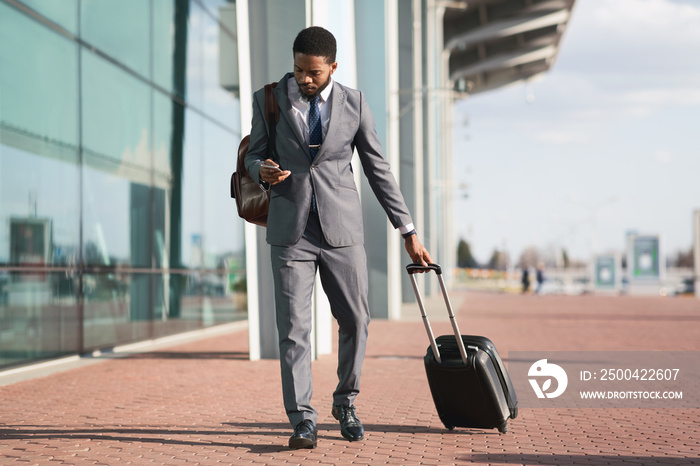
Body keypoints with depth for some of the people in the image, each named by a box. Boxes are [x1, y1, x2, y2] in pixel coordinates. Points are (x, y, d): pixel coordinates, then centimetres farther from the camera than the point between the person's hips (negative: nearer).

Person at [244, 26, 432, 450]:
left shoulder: (354, 104, 2)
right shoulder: (268, 99, 3)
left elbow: (379, 169, 6)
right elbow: (255, 154, 11)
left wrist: (408, 231, 6)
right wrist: (261, 170, -15)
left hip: (341, 228, 1)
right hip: (291, 230, -1)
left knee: (355, 319, 6)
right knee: (293, 325, -6)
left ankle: (346, 402, 27)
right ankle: (303, 419, 0)